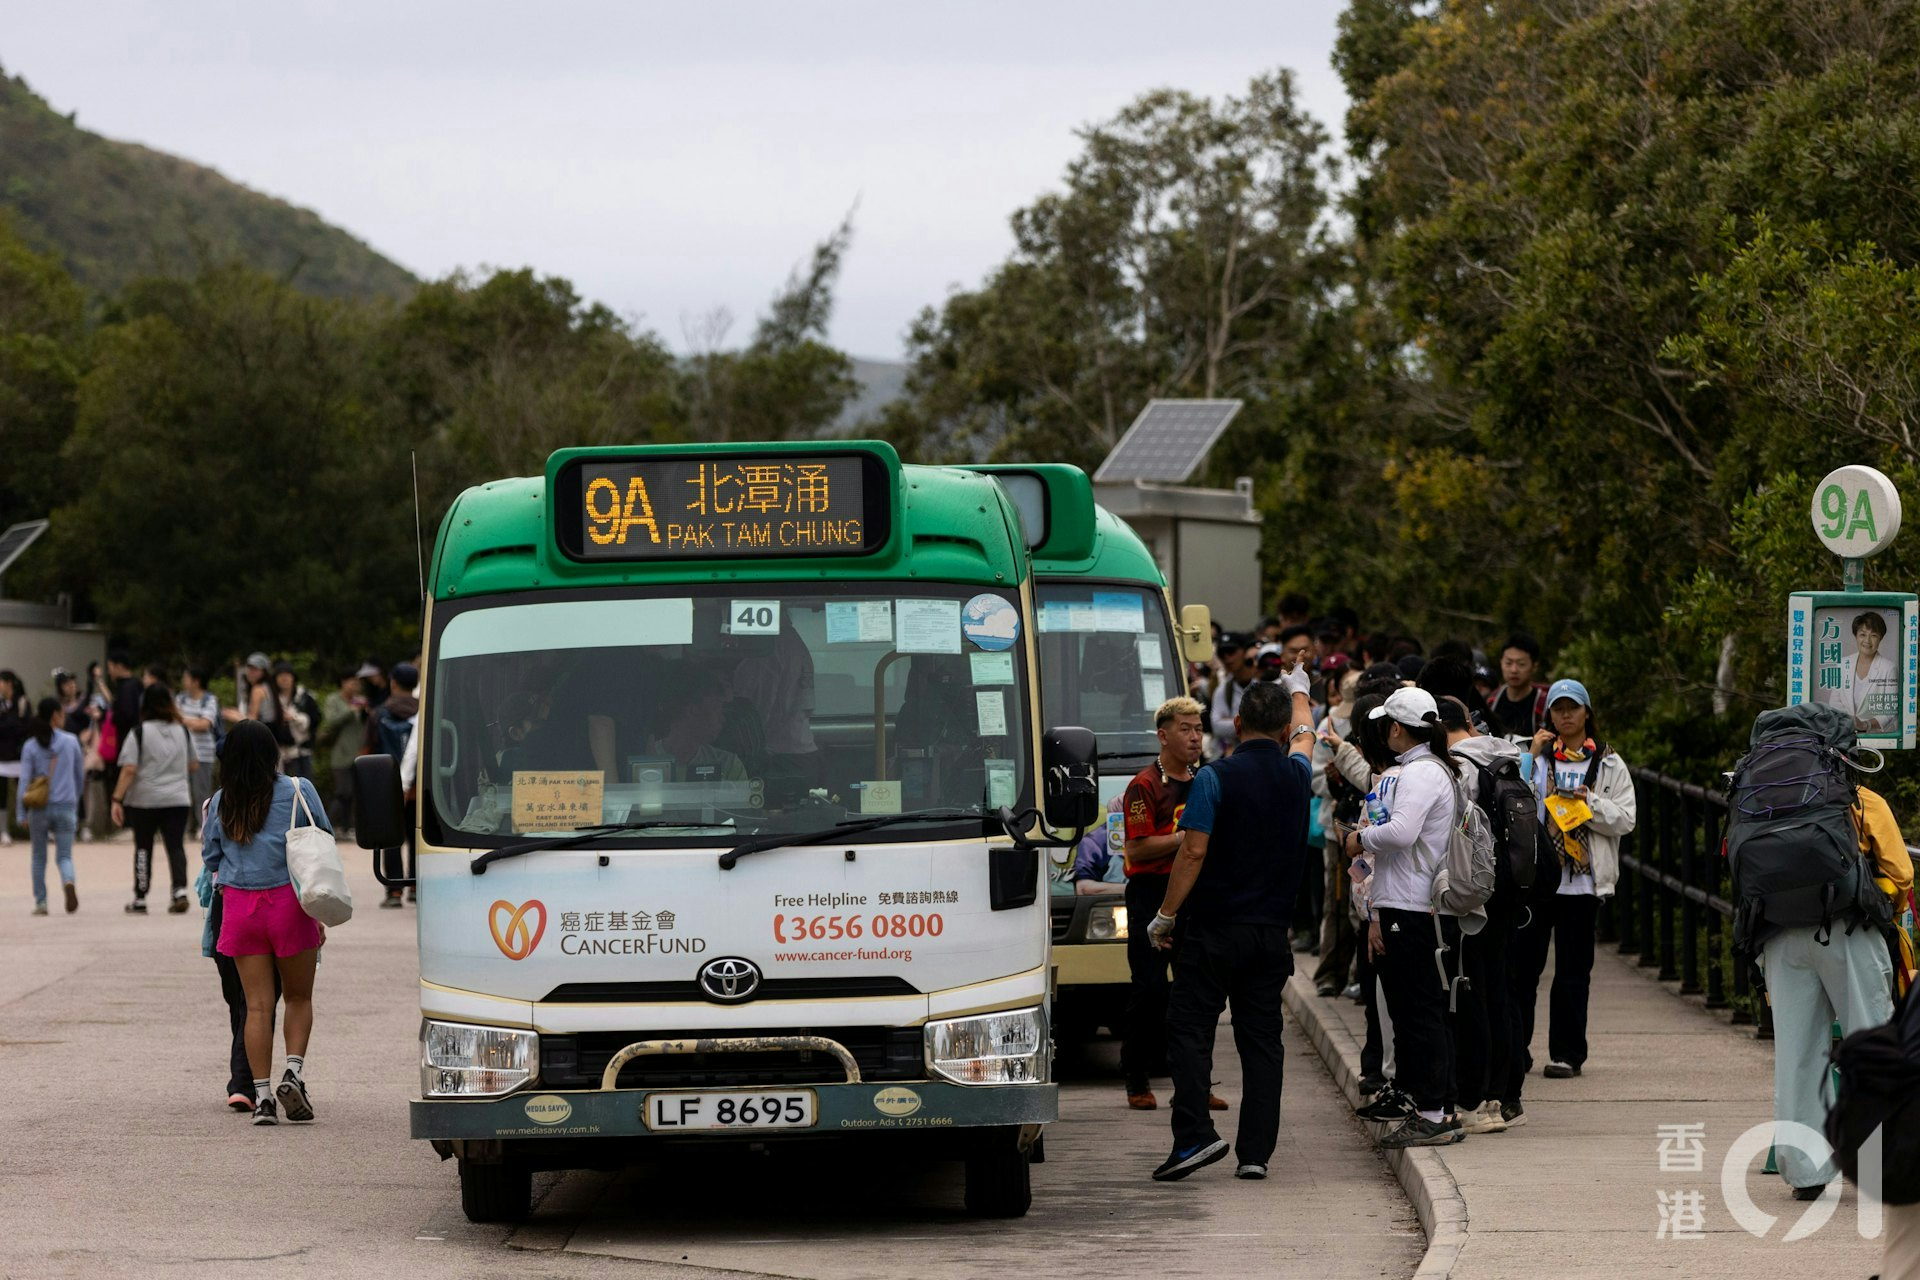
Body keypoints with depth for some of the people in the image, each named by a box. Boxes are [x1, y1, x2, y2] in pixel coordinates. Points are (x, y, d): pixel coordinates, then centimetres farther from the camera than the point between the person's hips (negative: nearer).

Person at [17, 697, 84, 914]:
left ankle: (40, 902, 15)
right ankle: (68, 882, -29)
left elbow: (24, 781, -5)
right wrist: (75, 798, 26)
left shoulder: (30, 746, -3)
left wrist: (21, 814, -2)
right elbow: (80, 776, 10)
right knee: (64, 856, 3)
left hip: (39, 808, 0)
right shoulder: (71, 742, -1)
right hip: (66, 807, 0)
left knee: (39, 857, 16)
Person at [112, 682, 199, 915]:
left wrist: (117, 799, -12)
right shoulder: (183, 732, 4)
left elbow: (129, 770, -14)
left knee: (143, 848, 10)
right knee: (176, 846, 2)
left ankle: (140, 900, 17)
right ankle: (180, 890, -17)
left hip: (144, 800, -2)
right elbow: (193, 766, 14)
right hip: (177, 799, 2)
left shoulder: (139, 733, -8)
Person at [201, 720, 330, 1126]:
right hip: (289, 901, -2)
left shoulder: (220, 803, 3)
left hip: (238, 906, 2)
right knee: (298, 997, 13)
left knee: (257, 1005, 4)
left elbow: (210, 857, 10)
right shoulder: (298, 791, -3)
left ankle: (262, 1094, -1)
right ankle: (294, 1071, -6)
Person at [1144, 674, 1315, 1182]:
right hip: (1271, 931, 4)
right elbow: (1303, 734, 30)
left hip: (1214, 930, -4)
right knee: (1261, 1038, 6)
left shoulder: (1216, 778, -9)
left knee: (1189, 1030, -1)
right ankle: (1256, 1151, 3)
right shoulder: (1295, 775, 6)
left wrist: (1165, 916, -6)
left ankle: (1195, 1134, -15)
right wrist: (1298, 690, 50)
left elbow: (1193, 851, -14)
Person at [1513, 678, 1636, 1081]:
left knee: (1573, 970, 2)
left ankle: (1567, 1052, 7)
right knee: (1522, 964, 0)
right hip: (1535, 875, 1)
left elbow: (1625, 820, 2)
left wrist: (1589, 801, -12)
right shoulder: (1536, 757, 10)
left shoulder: (1609, 764, 8)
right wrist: (1530, 757, -9)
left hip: (1581, 880, -1)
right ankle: (1515, 1049, 8)